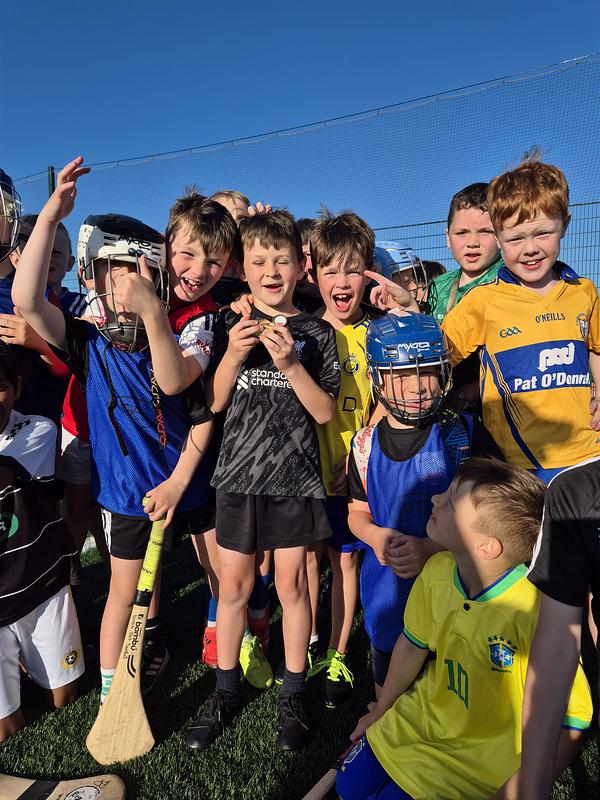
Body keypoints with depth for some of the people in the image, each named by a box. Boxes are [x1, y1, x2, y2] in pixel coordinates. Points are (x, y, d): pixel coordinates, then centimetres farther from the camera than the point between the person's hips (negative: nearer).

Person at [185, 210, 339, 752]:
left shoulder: (316, 334, -1)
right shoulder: (231, 325, 4)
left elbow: (325, 411, -6)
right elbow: (215, 402, 0)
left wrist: (291, 364, -19)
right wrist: (233, 356, -15)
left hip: (295, 475, -1)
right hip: (239, 472, 2)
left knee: (291, 583, 7)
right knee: (233, 585, 9)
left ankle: (293, 696, 27)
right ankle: (225, 692, 30)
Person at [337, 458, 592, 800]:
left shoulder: (536, 613, -33)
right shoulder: (437, 570, -14)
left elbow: (569, 725, -23)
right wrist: (381, 712, 14)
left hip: (478, 758, -5)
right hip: (417, 721, 5)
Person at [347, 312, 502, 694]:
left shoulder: (466, 434, -14)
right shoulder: (367, 445, -3)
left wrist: (430, 548, -24)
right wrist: (374, 535, -14)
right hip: (387, 589, 3)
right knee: (388, 697, 24)